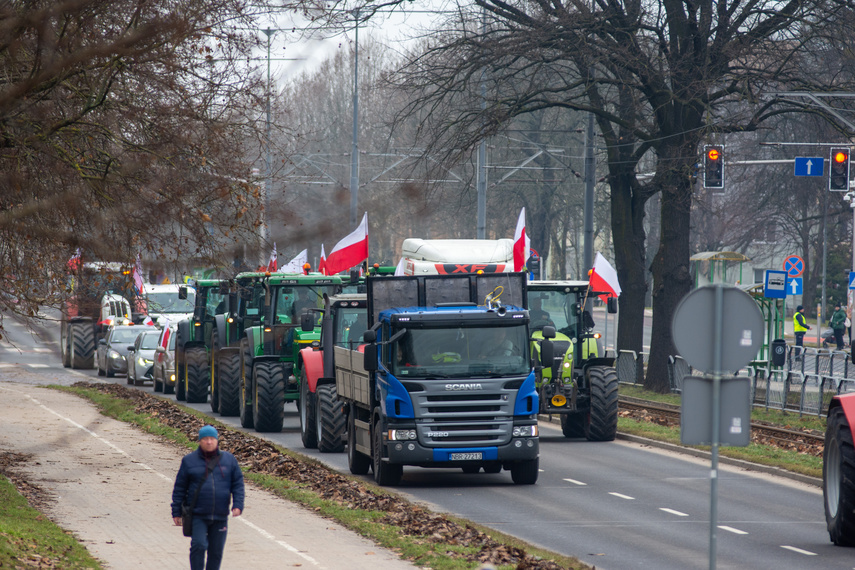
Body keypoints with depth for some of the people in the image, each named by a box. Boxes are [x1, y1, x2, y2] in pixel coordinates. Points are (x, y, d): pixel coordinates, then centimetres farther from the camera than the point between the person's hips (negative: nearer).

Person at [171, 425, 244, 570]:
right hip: (197, 516, -2)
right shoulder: (189, 461, 3)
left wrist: (238, 505, -5)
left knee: (216, 550, 6)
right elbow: (179, 488, 6)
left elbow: (238, 484, 9)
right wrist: (176, 512, 4)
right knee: (199, 545, -15)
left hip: (220, 517, 2)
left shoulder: (229, 459, 8)